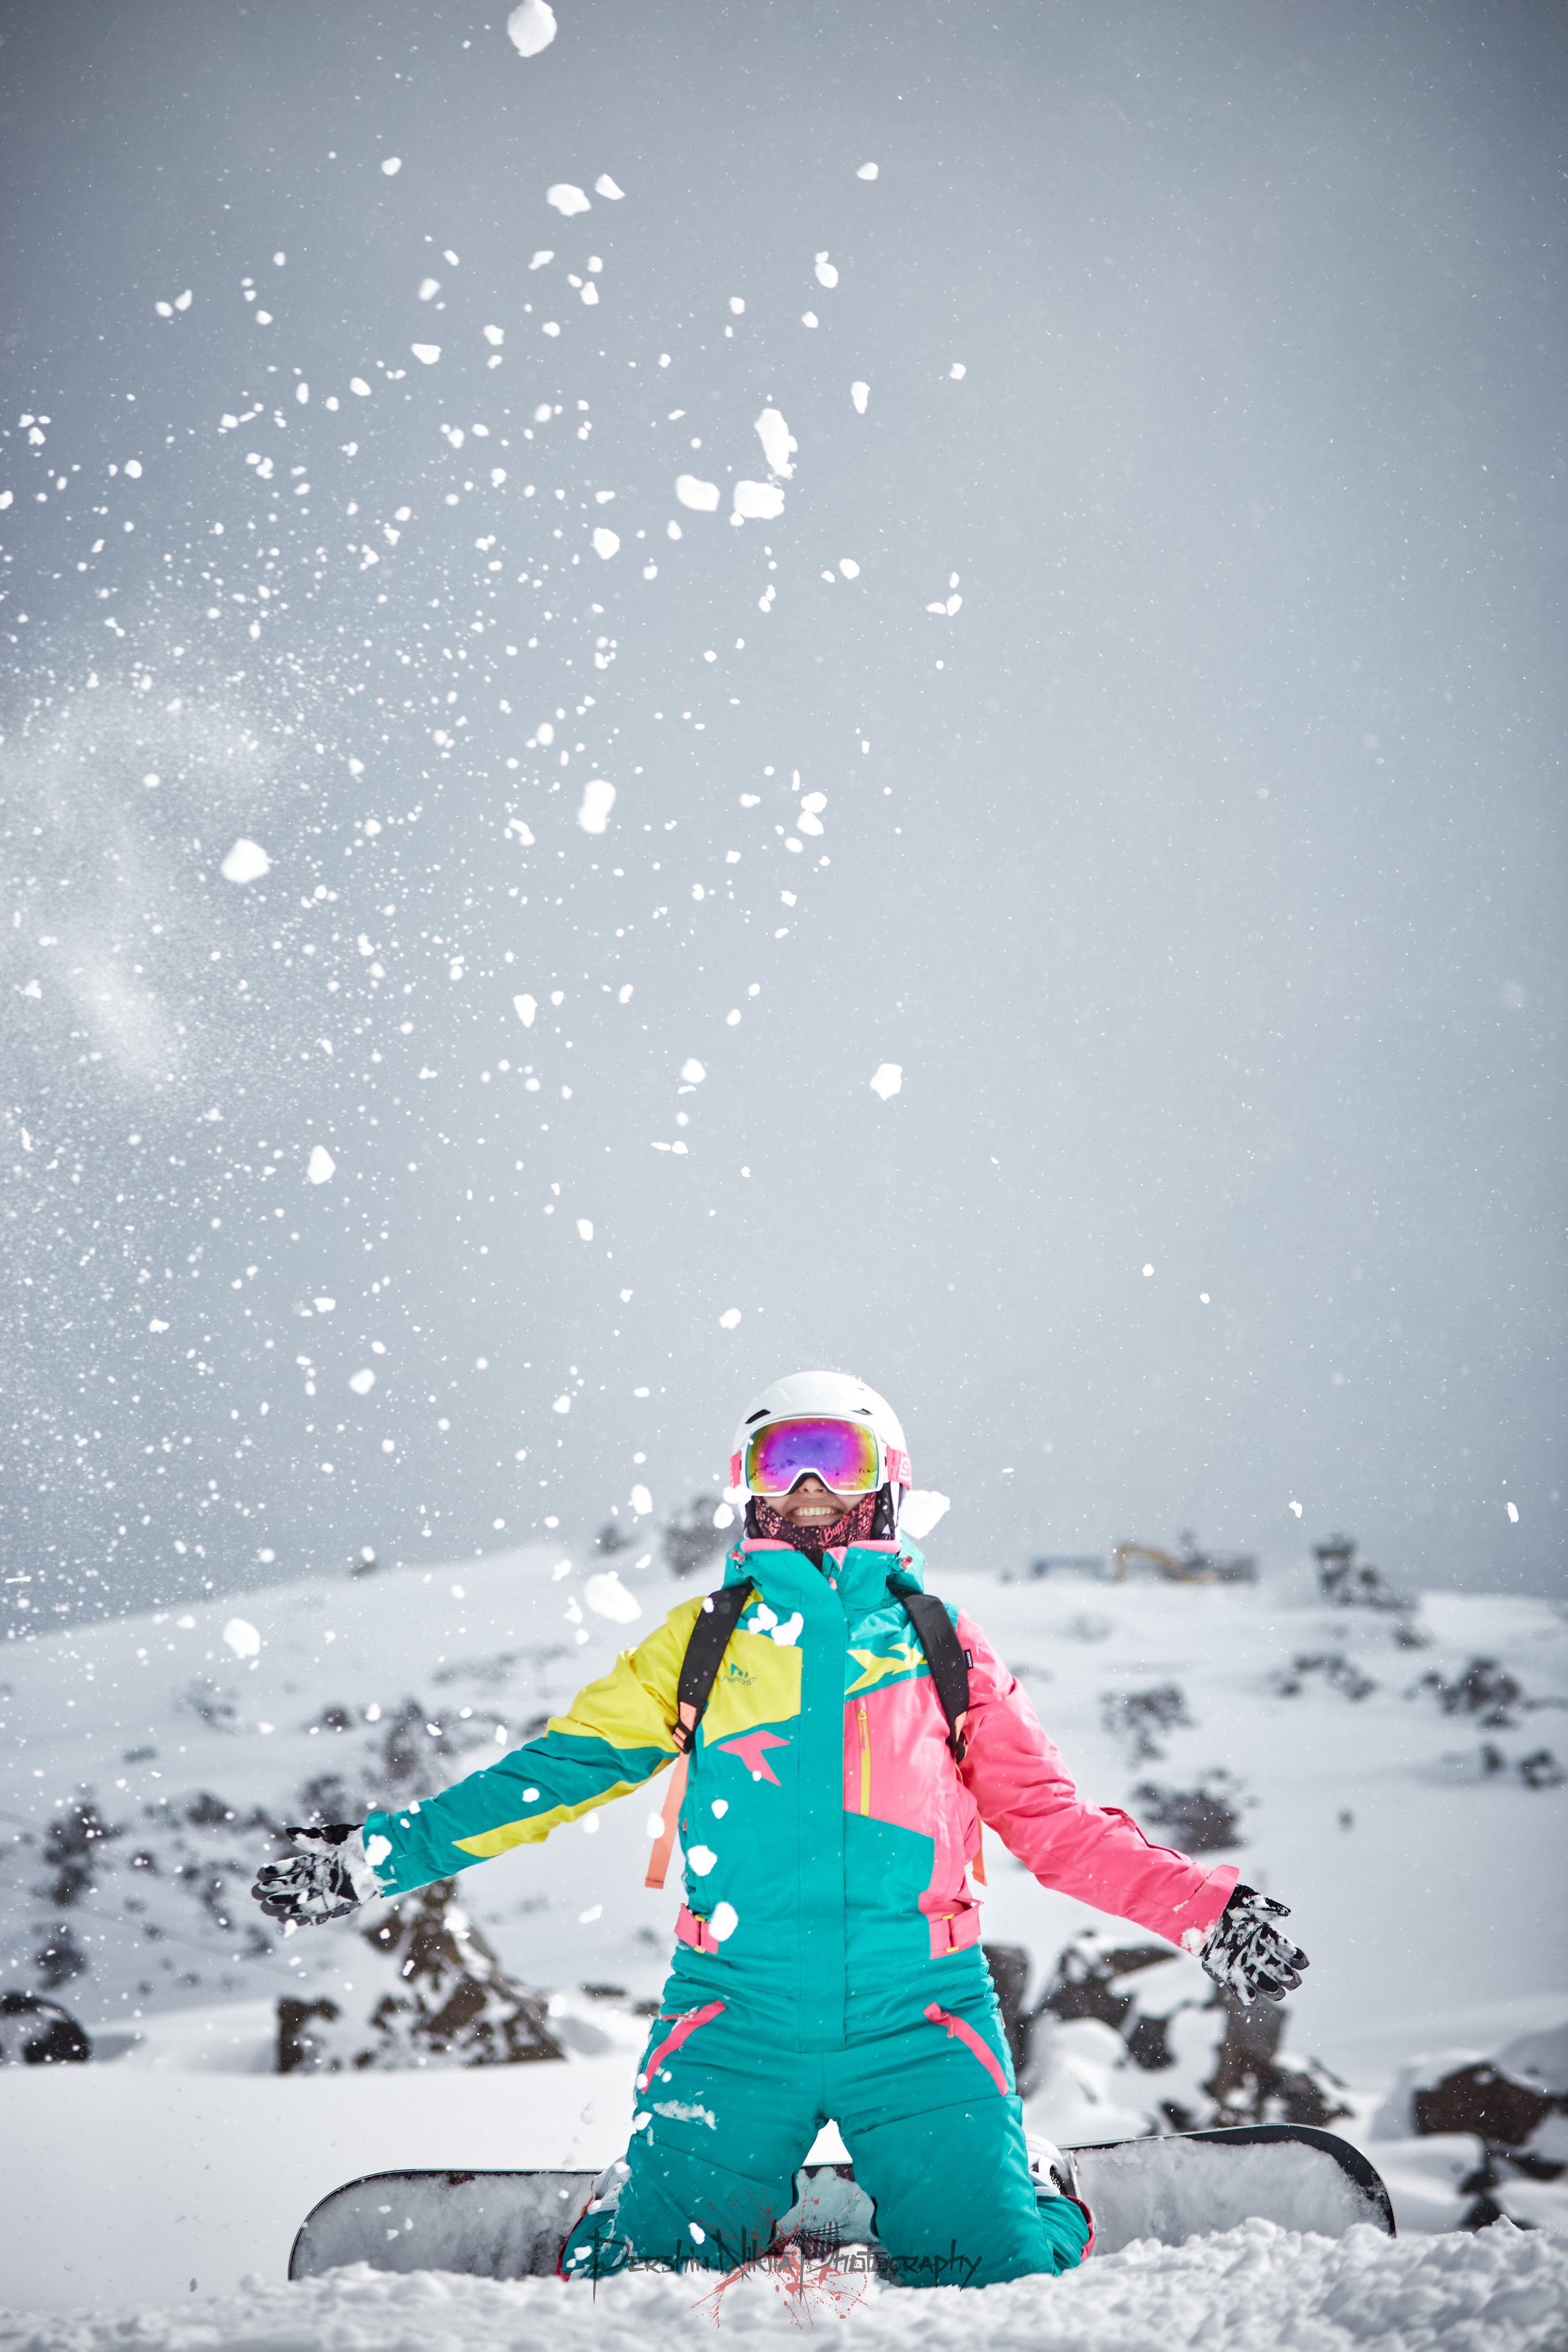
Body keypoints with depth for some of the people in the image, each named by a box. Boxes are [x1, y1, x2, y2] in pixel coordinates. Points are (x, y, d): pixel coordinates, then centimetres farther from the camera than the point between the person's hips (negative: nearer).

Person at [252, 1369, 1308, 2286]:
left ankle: (1038, 2188, 24)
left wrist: (1207, 1909, 2)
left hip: (918, 2026, 0)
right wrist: (379, 1853, 4)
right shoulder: (703, 1641, 14)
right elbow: (557, 1771, 11)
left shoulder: (943, 1646, 14)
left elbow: (1053, 1821, 14)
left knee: (1001, 2276, -9)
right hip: (739, 2021, 0)